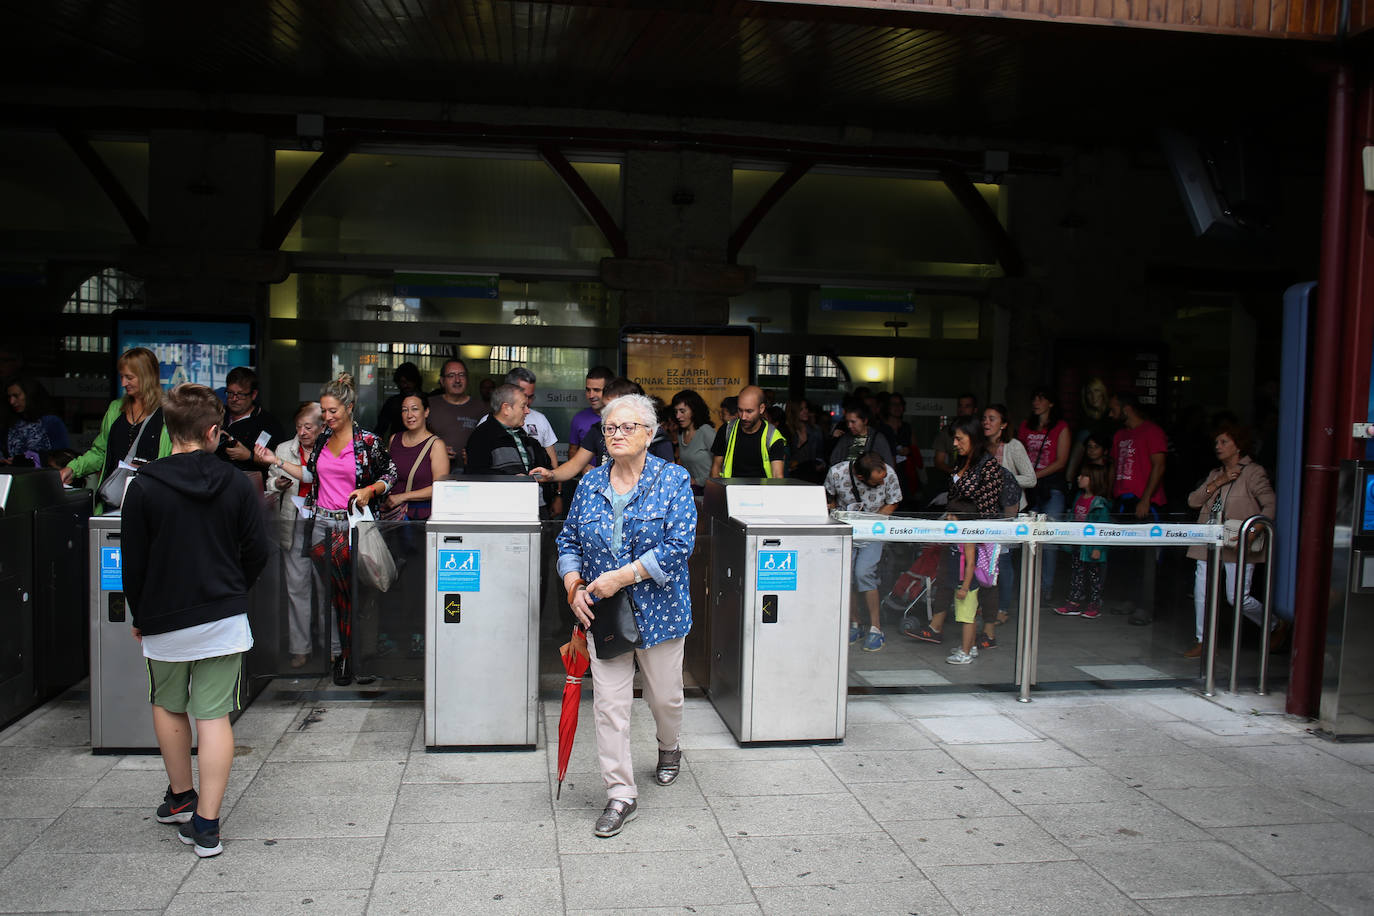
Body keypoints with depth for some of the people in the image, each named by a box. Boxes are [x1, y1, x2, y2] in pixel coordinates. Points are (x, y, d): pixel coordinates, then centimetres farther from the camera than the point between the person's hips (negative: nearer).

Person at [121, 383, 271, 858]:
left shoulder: (143, 487, -8)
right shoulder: (237, 485, -5)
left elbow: (133, 562, -3)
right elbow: (257, 552, 0)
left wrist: (139, 615, 11)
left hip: (165, 619, 0)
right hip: (223, 619, 0)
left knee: (168, 706, 22)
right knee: (214, 716, 3)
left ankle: (180, 798, 35)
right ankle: (205, 824, 2)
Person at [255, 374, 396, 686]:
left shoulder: (368, 441, -3)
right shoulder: (322, 442, 12)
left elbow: (390, 474, 2)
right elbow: (310, 475, 21)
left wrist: (370, 491, -14)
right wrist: (276, 461, 16)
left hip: (351, 524, -5)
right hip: (321, 523, 5)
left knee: (353, 591, -4)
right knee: (329, 592, 5)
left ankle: (352, 655, 6)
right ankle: (340, 653, 13)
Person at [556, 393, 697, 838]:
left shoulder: (673, 480, -7)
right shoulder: (590, 484, 5)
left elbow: (678, 546, -16)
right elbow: (569, 540, 11)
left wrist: (621, 576, -20)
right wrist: (574, 585, -8)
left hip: (659, 610, -2)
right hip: (603, 613, 2)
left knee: (665, 695, 13)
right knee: (609, 703, -2)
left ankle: (669, 749, 46)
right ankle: (621, 795, 8)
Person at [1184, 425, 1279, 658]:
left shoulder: (1253, 472, -3)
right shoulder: (1215, 474, 18)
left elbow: (1270, 504, -10)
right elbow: (1193, 501, 9)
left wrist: (1253, 532, -22)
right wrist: (1217, 484, -4)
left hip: (1238, 545, -6)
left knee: (1237, 597, -5)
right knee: (1201, 592, 1)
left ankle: (1276, 625, 22)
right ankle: (1202, 641, 13)